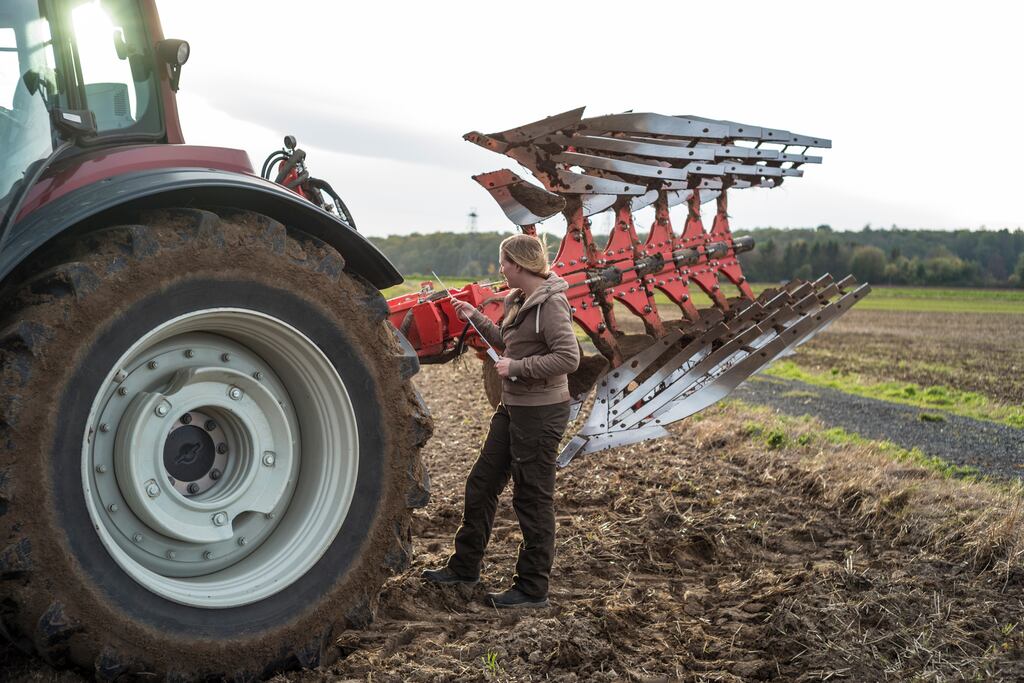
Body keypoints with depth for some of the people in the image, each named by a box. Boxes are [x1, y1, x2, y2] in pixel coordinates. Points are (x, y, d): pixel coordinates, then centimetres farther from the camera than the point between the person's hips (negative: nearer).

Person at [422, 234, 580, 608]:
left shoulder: (551, 304, -18)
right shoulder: (518, 300, 10)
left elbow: (568, 357, -25)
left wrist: (516, 368, -21)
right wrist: (475, 318, 16)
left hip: (541, 412, -10)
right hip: (512, 407, 10)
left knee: (532, 498, 1)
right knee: (482, 483, 16)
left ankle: (532, 588, 13)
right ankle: (465, 566, 31)